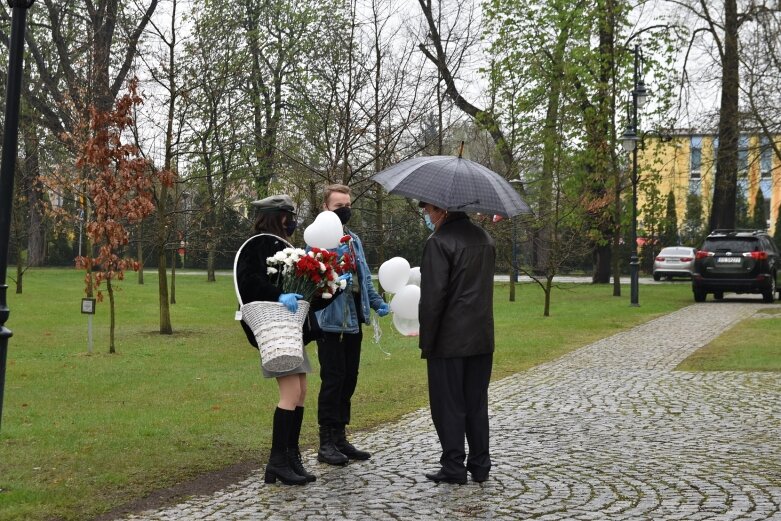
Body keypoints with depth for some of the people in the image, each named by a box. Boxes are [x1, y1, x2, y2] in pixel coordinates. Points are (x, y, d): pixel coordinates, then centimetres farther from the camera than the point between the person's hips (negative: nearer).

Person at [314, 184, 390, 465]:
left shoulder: (354, 240, 16)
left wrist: (377, 303, 11)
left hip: (353, 321, 8)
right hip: (331, 321, -8)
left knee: (349, 379, 12)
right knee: (333, 379, -5)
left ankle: (340, 438, 22)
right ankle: (327, 443, 4)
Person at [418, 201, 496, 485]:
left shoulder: (439, 242, -15)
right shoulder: (485, 238, 11)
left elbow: (432, 297, -18)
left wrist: (426, 341, -12)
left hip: (448, 341, -7)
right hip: (482, 339, 7)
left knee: (448, 405, 3)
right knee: (477, 403, 13)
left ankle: (453, 467, 7)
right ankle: (480, 465, 18)